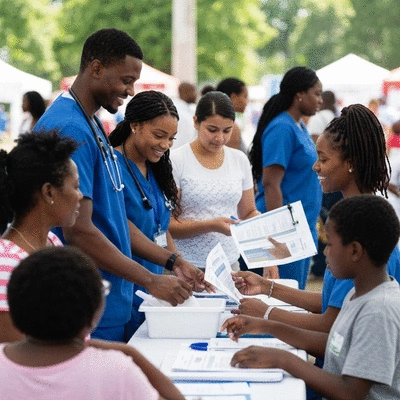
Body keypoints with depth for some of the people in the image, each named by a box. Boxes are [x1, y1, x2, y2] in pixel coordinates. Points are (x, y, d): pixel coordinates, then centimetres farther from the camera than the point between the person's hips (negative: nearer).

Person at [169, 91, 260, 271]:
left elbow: (248, 212, 15)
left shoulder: (240, 160, 7)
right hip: (187, 267, -4)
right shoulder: (176, 161, -9)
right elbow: (167, 224, -11)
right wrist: (211, 225, -23)